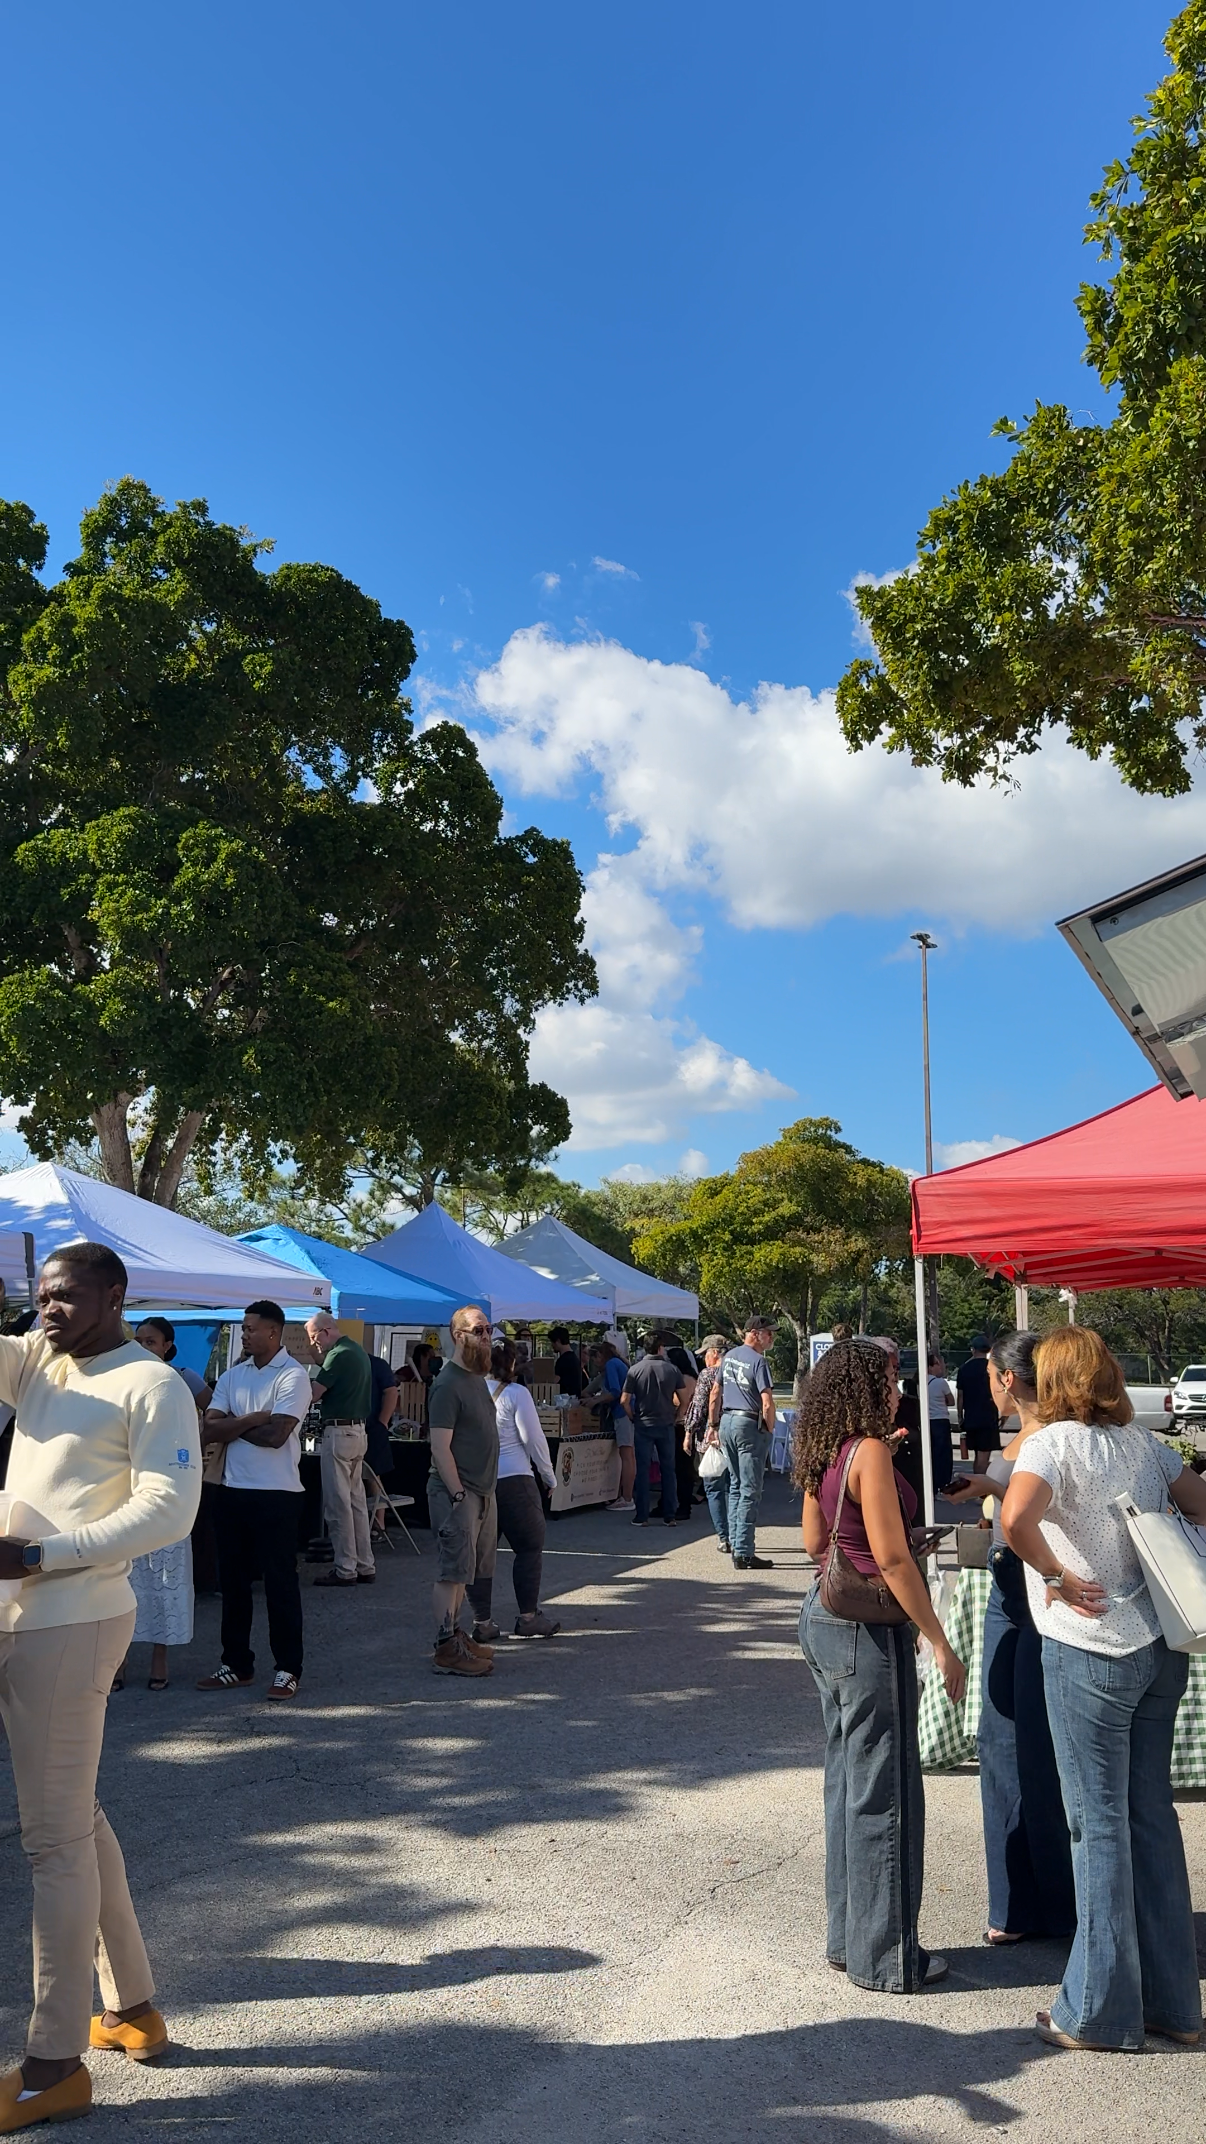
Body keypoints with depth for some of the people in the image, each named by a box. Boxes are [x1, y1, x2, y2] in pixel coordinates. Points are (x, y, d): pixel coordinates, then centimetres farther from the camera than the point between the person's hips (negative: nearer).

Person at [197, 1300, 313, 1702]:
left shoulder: (292, 1376, -9)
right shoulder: (232, 1376, 9)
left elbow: (276, 1435, -19)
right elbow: (210, 1429, -1)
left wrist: (233, 1424, -6)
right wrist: (252, 1420, -13)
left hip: (277, 1493, -6)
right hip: (234, 1489, 6)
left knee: (280, 1582, 1)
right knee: (232, 1579, 12)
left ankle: (287, 1669, 11)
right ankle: (236, 1664, 24)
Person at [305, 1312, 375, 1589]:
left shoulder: (339, 1355, -15)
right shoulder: (357, 1350, 15)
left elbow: (314, 1393, -16)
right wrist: (320, 1359, 11)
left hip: (339, 1431, -10)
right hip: (358, 1430, 10)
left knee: (338, 1504, -3)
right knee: (357, 1501, 12)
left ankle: (345, 1570, 0)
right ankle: (365, 1567, 15)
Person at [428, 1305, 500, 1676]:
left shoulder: (477, 1377, 14)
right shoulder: (448, 1384, -16)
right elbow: (440, 1446, -19)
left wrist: (485, 1490, 16)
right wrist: (458, 1494, -21)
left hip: (481, 1490, 9)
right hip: (456, 1492, -9)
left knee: (466, 1569, 16)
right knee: (453, 1570, -5)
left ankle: (454, 1634, 25)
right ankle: (446, 1649, -1)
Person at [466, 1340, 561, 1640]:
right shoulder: (515, 1393, -8)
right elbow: (533, 1438, -7)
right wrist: (549, 1477, 4)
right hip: (512, 1480, -4)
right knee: (529, 1547, 9)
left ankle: (482, 1622, 13)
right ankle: (528, 1617, 11)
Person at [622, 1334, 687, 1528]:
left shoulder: (635, 1370, -6)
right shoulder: (672, 1369, -2)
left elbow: (624, 1400, -9)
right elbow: (684, 1398, -4)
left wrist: (633, 1418, 5)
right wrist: (676, 1417, 8)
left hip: (643, 1425, -1)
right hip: (667, 1425, 1)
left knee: (643, 1470, 4)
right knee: (668, 1470, 9)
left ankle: (642, 1516, 4)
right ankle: (670, 1516, 11)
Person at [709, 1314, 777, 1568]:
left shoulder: (729, 1356, 10)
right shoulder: (758, 1361, -15)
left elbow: (715, 1394, 16)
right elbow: (767, 1404, -20)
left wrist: (714, 1425, 22)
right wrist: (770, 1429, -5)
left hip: (727, 1422, 8)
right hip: (749, 1425, -8)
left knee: (736, 1485, 18)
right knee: (750, 1491, -4)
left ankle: (734, 1542, 22)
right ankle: (743, 1553, -4)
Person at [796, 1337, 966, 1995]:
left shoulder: (824, 1456, 7)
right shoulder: (871, 1452, -18)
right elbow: (891, 1558, -20)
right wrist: (940, 1642, -15)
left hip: (824, 1618, 9)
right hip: (867, 1628, -9)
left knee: (847, 1779, 18)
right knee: (883, 1791, 3)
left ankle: (848, 1938, 30)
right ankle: (885, 1957, 15)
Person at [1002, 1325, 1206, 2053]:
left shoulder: (1055, 1442, -14)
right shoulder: (1144, 1441, 6)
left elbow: (1016, 1518, -31)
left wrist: (1059, 1576, -17)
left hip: (1091, 1650, -7)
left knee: (1100, 1825, 3)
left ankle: (1100, 2011, 15)